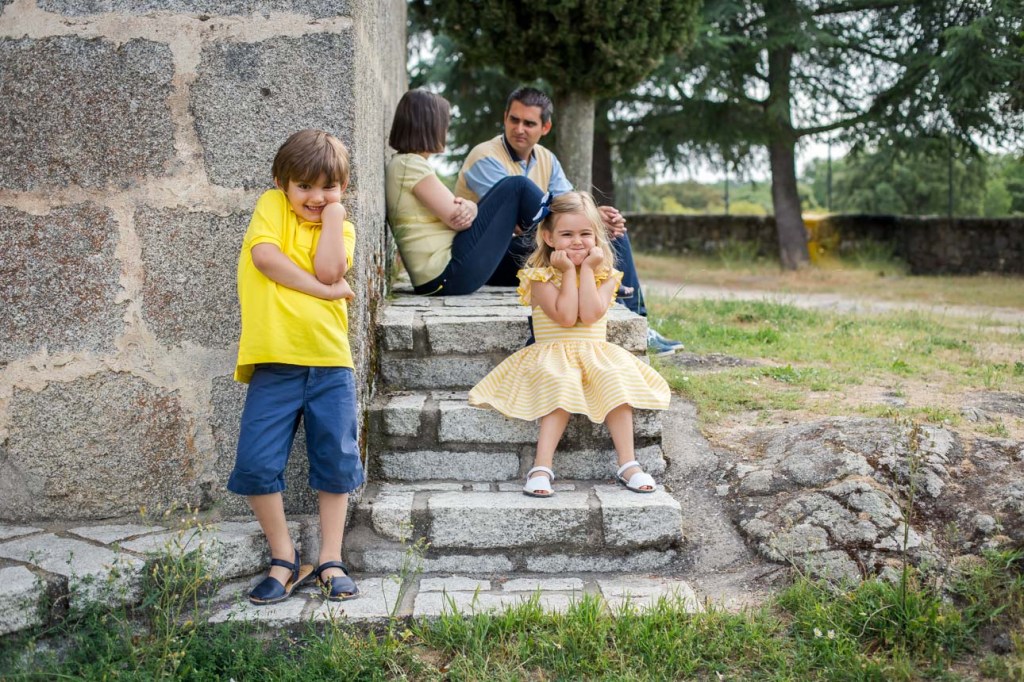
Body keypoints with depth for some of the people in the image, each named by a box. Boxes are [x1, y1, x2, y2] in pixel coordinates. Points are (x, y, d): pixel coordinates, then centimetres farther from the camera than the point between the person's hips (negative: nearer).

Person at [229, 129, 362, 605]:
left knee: (337, 463, 5)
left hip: (330, 364, 2)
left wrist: (332, 212, -3)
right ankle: (284, 559, 13)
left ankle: (330, 560, 19)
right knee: (256, 465, -4)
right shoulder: (272, 206, 7)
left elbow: (329, 269, -10)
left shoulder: (342, 228, 11)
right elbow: (265, 255, -11)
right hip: (274, 364, -1)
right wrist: (323, 290, -10)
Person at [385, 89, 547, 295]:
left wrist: (469, 207, -11)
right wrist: (469, 207, 6)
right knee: (517, 187, -5)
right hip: (450, 273, -10)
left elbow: (457, 210, 11)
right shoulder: (410, 164, -12)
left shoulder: (404, 164, 19)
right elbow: (455, 219, -16)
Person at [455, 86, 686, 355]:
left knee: (612, 230, -1)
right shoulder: (485, 158, -15)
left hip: (531, 245, 8)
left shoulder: (546, 159, 10)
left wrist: (599, 216, -23)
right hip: (487, 259, -7)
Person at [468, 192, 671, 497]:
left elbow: (590, 315, -12)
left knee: (616, 379, -27)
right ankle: (542, 466, -34)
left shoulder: (606, 275, 7)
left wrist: (586, 269, -8)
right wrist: (569, 271, -10)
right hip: (552, 355, -2)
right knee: (561, 385, -34)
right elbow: (565, 317, -15)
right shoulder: (541, 276, -1)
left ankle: (627, 463, -23)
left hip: (596, 354, 3)